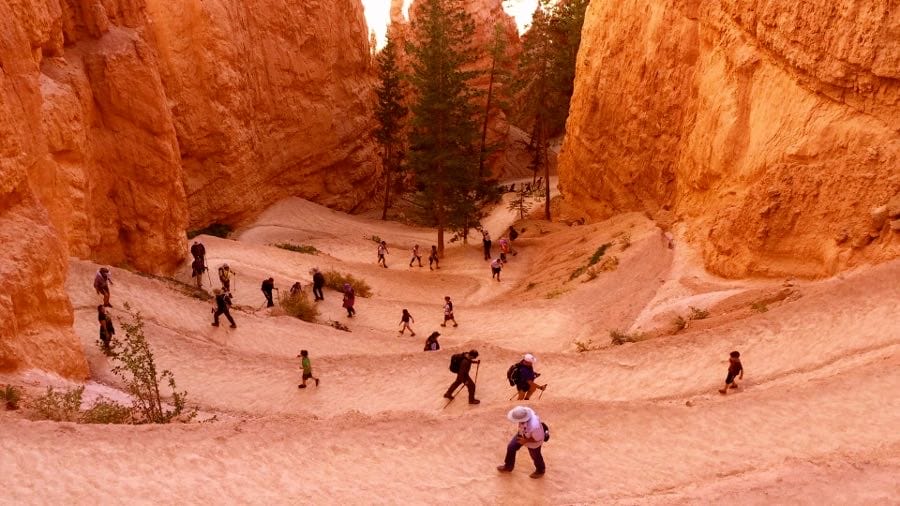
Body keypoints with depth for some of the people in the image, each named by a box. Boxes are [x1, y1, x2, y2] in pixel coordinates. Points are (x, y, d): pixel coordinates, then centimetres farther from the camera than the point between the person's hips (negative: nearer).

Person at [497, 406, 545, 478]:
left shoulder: (534, 427, -49)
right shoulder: (525, 411, -34)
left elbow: (538, 439, -29)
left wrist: (526, 441, -22)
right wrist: (520, 430, -7)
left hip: (533, 442, -5)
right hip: (522, 433, 6)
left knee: (535, 456, 23)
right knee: (511, 447, 17)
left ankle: (540, 470, 58)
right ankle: (508, 466, 46)